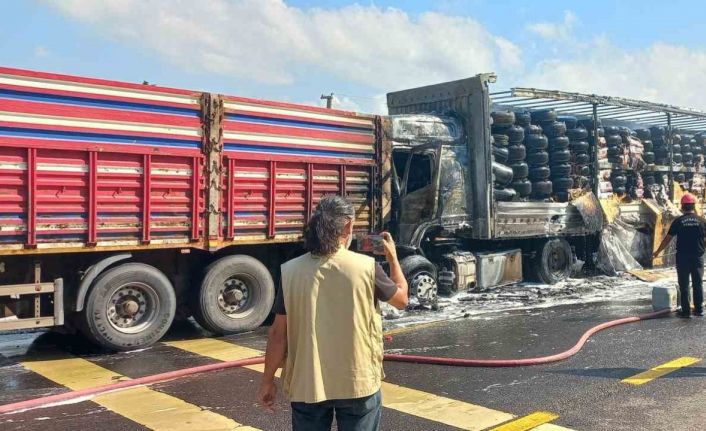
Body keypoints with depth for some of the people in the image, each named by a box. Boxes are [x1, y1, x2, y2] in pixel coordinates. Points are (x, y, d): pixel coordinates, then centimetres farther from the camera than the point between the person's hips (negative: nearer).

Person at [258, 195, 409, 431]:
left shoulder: (291, 271, -8)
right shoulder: (366, 267, -11)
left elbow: (278, 333, -4)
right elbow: (402, 299, 7)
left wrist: (267, 380, 9)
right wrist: (393, 257, 22)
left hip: (307, 384, 2)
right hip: (358, 382, -1)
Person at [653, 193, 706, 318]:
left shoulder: (678, 221, -5)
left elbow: (667, 239, -1)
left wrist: (658, 251, 11)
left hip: (682, 257, -1)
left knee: (684, 285, 4)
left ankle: (686, 311, 6)